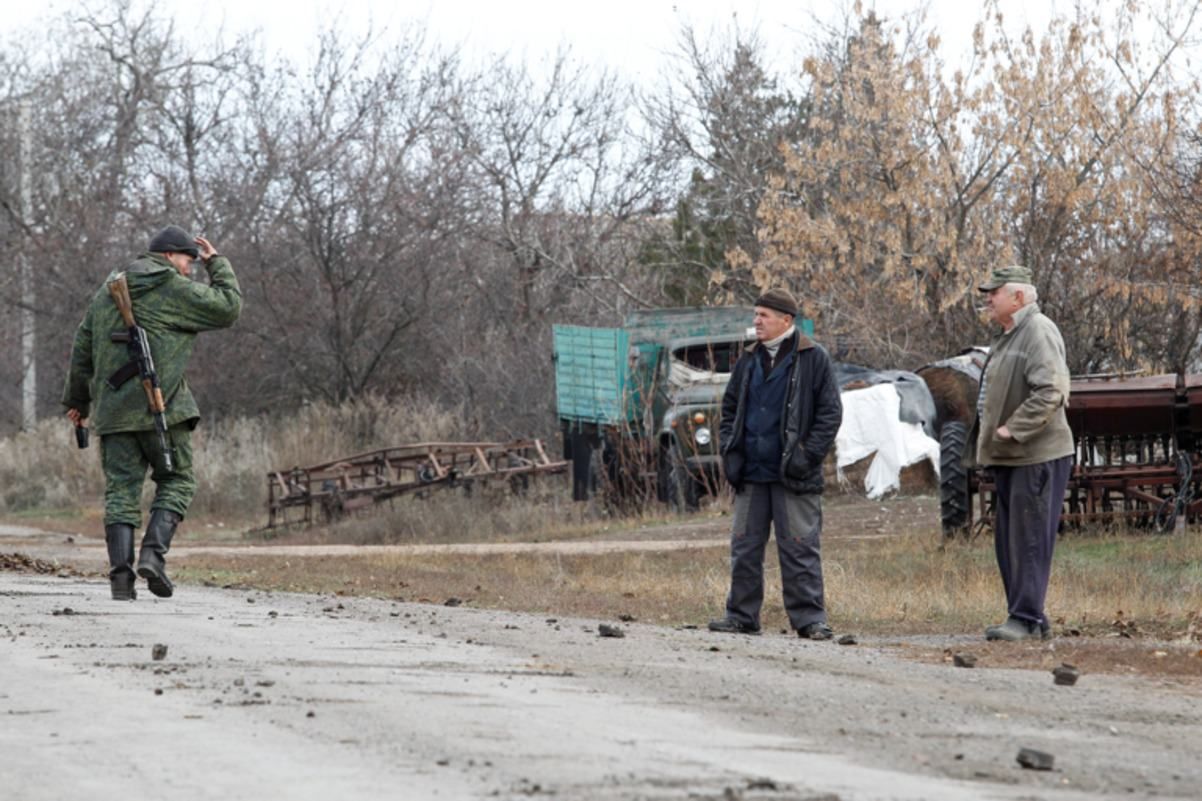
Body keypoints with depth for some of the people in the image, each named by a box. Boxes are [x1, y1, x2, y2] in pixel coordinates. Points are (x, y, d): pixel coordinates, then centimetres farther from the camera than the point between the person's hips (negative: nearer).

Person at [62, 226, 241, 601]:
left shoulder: (107, 292, 17)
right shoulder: (175, 290, -4)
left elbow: (82, 350, 20)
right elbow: (228, 307, 2)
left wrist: (77, 399, 29)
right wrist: (217, 263, 15)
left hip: (113, 410, 5)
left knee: (121, 489, 4)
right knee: (176, 482, 7)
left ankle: (121, 575, -6)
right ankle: (154, 553, -12)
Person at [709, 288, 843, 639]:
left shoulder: (813, 359, -3)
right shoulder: (749, 360, 13)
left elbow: (830, 412, -4)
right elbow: (730, 408, 20)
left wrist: (808, 455, -12)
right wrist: (730, 451, 7)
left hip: (793, 477, -6)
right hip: (752, 473, 6)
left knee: (799, 548, -5)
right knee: (744, 547, 8)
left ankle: (810, 619, -2)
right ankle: (741, 616, 15)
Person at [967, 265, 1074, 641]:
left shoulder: (1039, 331, -13)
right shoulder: (1009, 335, 19)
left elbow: (1050, 392, -23)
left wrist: (1012, 430, -22)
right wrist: (990, 439, 17)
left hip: (1036, 455, -11)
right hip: (1009, 456, 11)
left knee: (1030, 539, -8)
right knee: (1008, 540, 12)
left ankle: (1027, 618, -6)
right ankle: (1028, 619, 17)